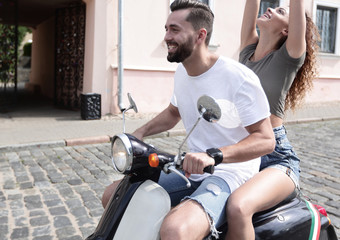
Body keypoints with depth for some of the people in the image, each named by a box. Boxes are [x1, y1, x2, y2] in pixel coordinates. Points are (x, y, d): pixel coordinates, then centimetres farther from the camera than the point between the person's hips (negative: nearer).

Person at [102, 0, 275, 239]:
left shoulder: (239, 77, -18)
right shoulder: (182, 72, 6)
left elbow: (265, 139, -19)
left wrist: (214, 155, -34)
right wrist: (139, 133, 8)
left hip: (229, 174, -8)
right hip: (193, 171, 8)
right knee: (112, 196, 6)